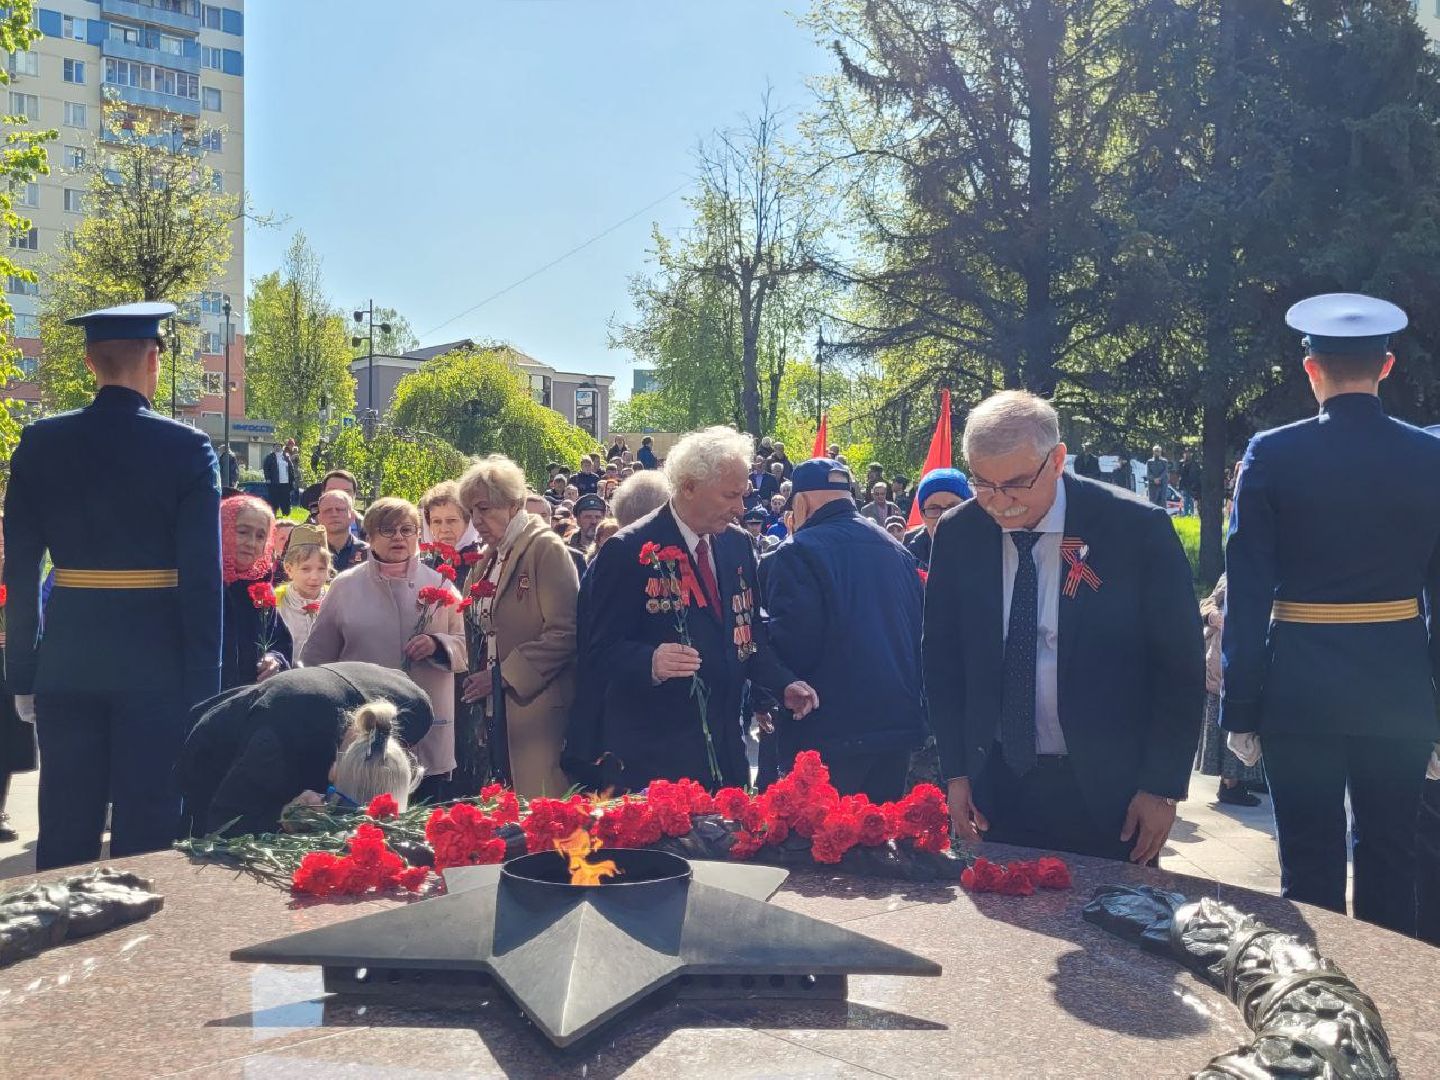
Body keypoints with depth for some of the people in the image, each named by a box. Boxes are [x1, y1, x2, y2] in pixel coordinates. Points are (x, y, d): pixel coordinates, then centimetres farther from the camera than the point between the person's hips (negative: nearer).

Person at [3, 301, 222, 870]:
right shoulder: (187, 448, -8)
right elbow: (202, 577, -11)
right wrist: (202, 685, -6)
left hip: (66, 658, 3)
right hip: (155, 658, -3)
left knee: (64, 830, 13)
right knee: (146, 829, 6)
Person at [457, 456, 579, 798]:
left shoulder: (546, 549, -8)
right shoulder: (488, 559, 17)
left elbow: (564, 631, -16)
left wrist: (504, 676, -15)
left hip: (535, 709, -7)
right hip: (494, 709, 8)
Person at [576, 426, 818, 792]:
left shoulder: (738, 543, 8)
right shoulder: (627, 551, -11)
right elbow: (599, 649, -12)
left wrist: (783, 685, 0)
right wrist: (650, 662, -30)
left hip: (726, 745, 6)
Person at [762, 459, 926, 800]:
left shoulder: (797, 554, -11)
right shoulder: (895, 549, 9)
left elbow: (789, 643, -19)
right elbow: (920, 629, 16)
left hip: (829, 735, -6)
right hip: (900, 724, 7)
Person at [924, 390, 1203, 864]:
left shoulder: (1138, 530, -12)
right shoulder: (957, 535, -3)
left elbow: (1180, 666, -6)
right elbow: (942, 659, 6)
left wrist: (1163, 786, -7)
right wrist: (956, 771, 2)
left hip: (1108, 790, -2)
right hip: (995, 785, 3)